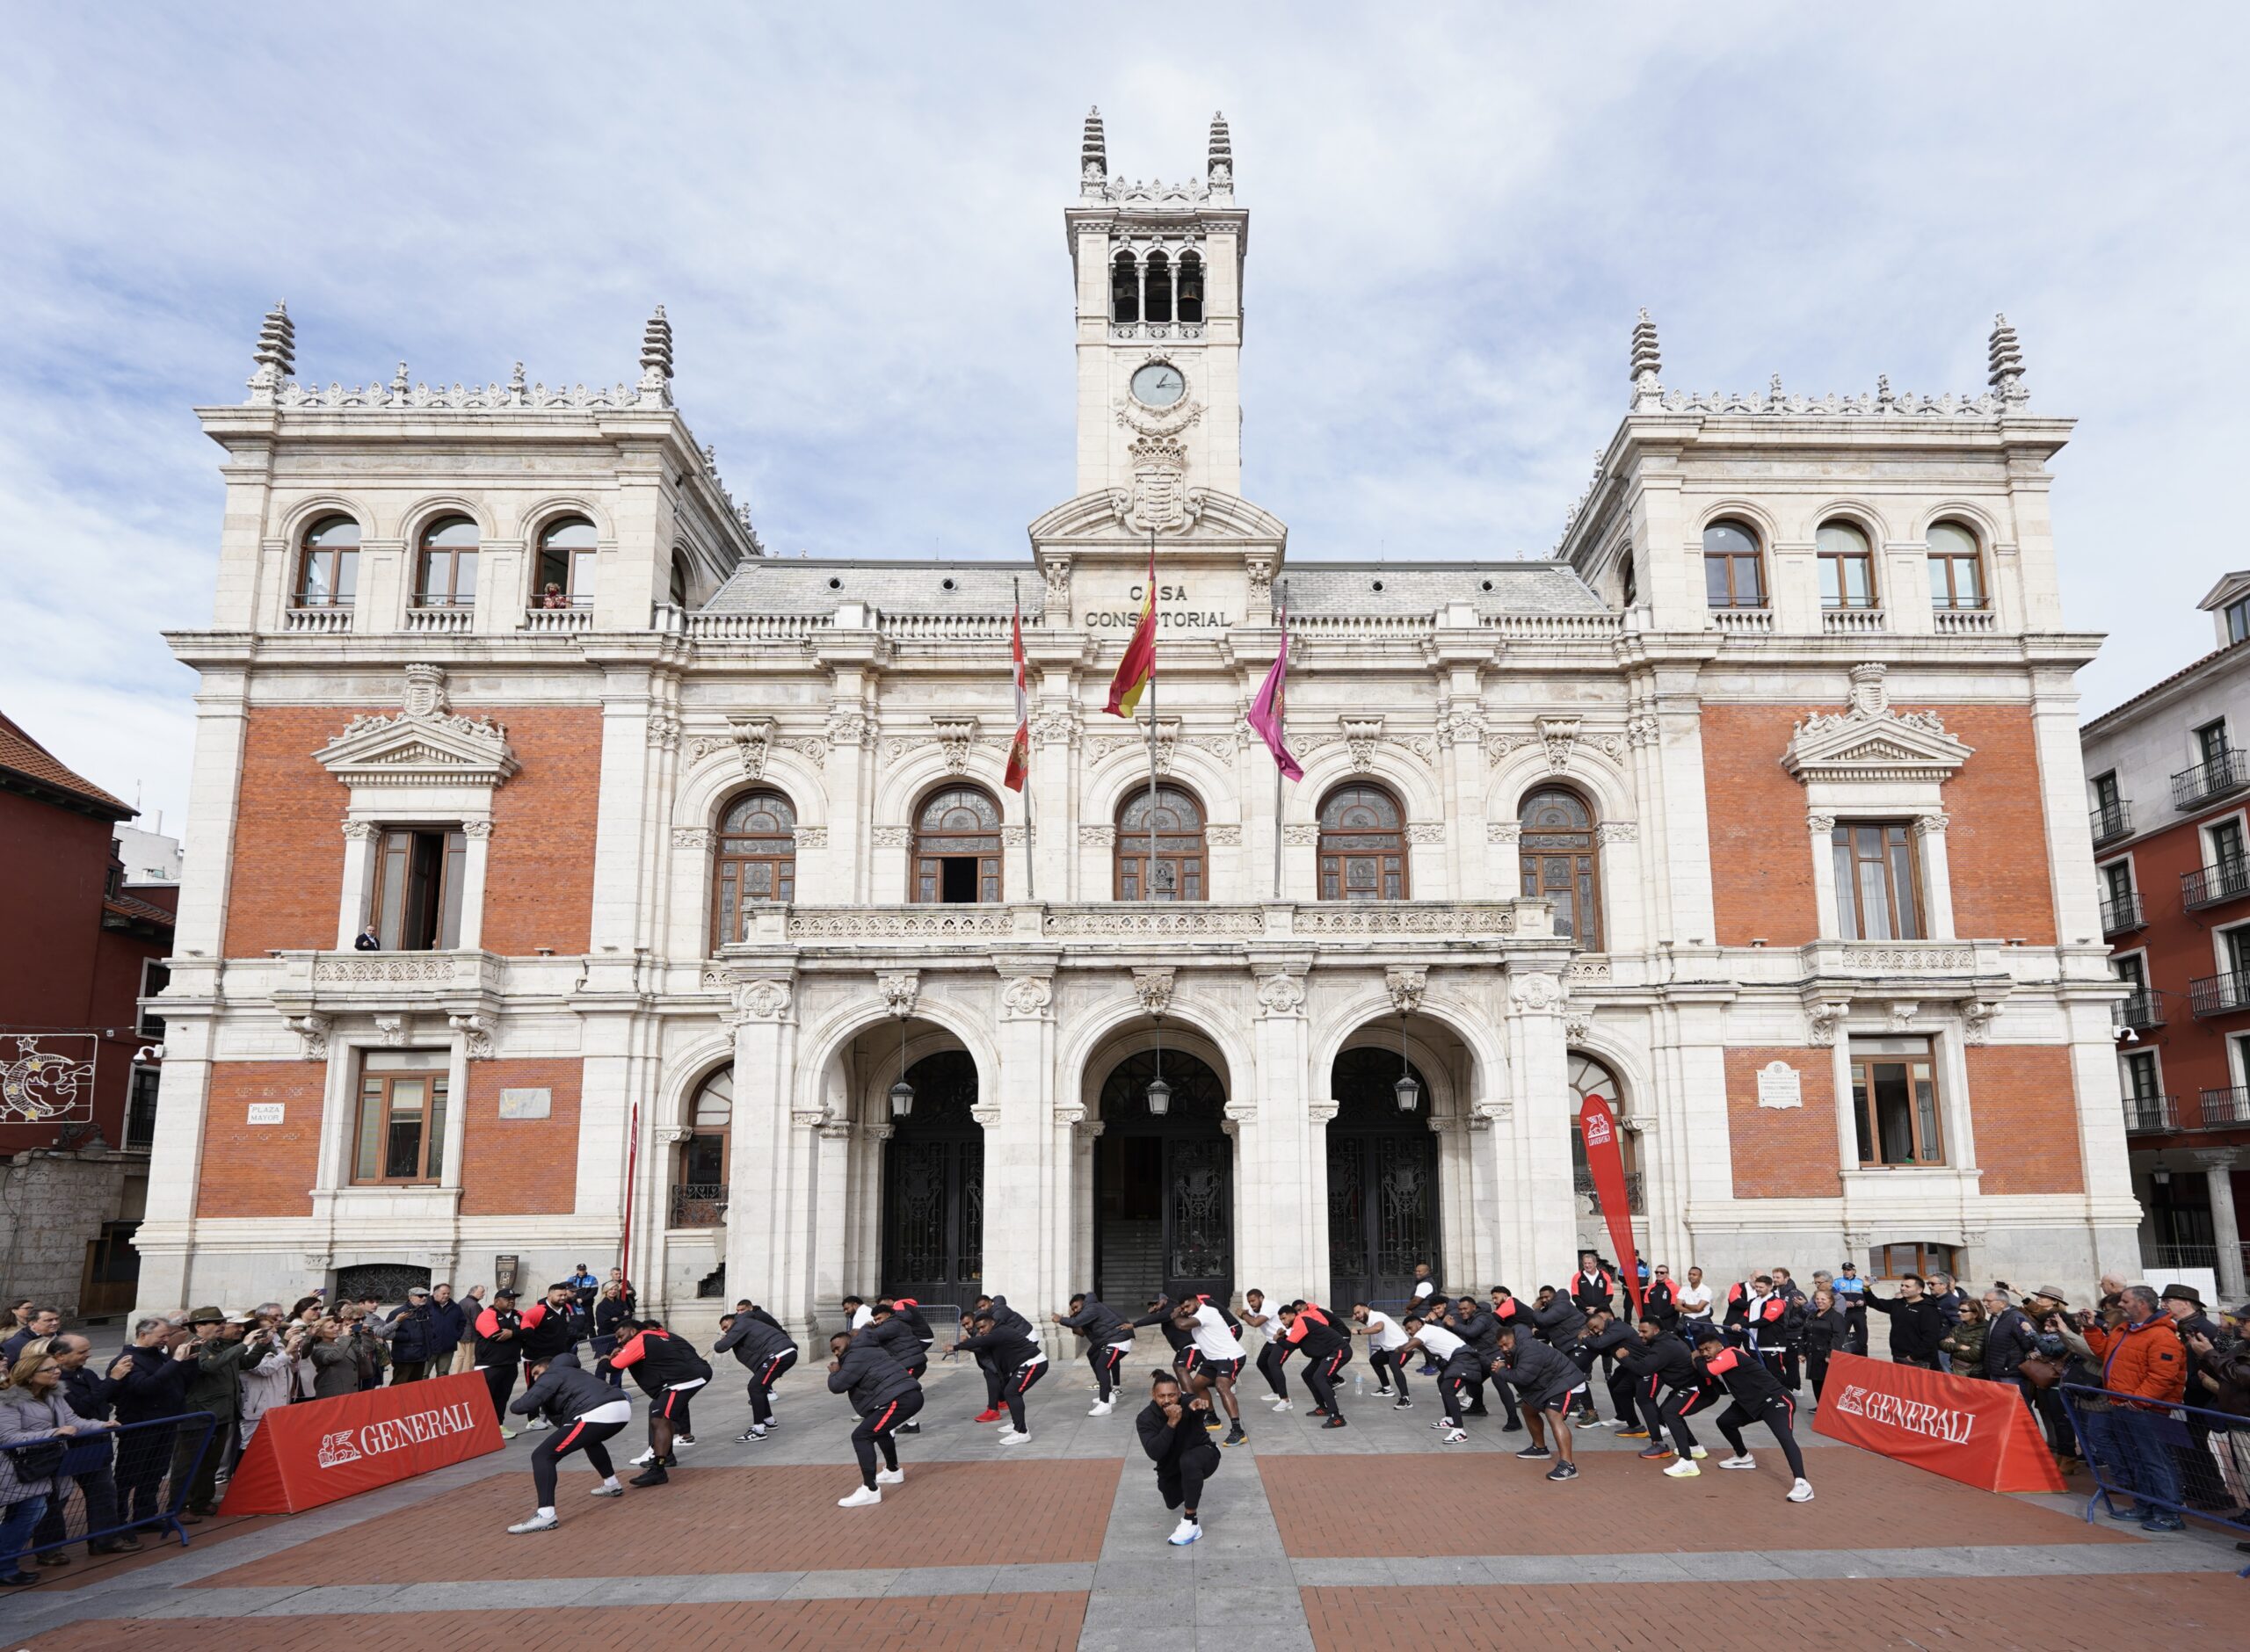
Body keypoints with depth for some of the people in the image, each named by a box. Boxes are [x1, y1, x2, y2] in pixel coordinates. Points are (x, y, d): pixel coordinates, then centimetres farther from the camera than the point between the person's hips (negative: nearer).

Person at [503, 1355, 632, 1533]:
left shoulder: (552, 1375, 15)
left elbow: (525, 1405, 1)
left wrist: (514, 1406, 23)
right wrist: (545, 1406, 31)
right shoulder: (575, 1373, 38)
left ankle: (546, 1516, -14)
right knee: (590, 1440, 42)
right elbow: (563, 1421, 39)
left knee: (542, 1456, -4)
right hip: (622, 1408, 9)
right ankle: (612, 1485, 49)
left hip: (597, 1415, -9)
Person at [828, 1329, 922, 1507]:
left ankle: (870, 1490, -16)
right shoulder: (866, 1352, 30)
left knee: (861, 1436, -11)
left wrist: (834, 1372, 15)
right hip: (910, 1395, 11)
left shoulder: (856, 1356, -1)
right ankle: (893, 1471, 48)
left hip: (900, 1399, -11)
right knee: (878, 1429, 35)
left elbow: (837, 1386, -6)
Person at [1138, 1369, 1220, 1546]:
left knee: (1188, 1461, -37)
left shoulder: (1187, 1403, -27)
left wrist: (1199, 1404, -78)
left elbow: (1197, 1405, -52)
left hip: (1201, 1456, -4)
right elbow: (1154, 1453, -35)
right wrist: (1171, 1423, -47)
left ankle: (1191, 1522, -27)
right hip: (1171, 1468, 4)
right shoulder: (1145, 1418, -22)